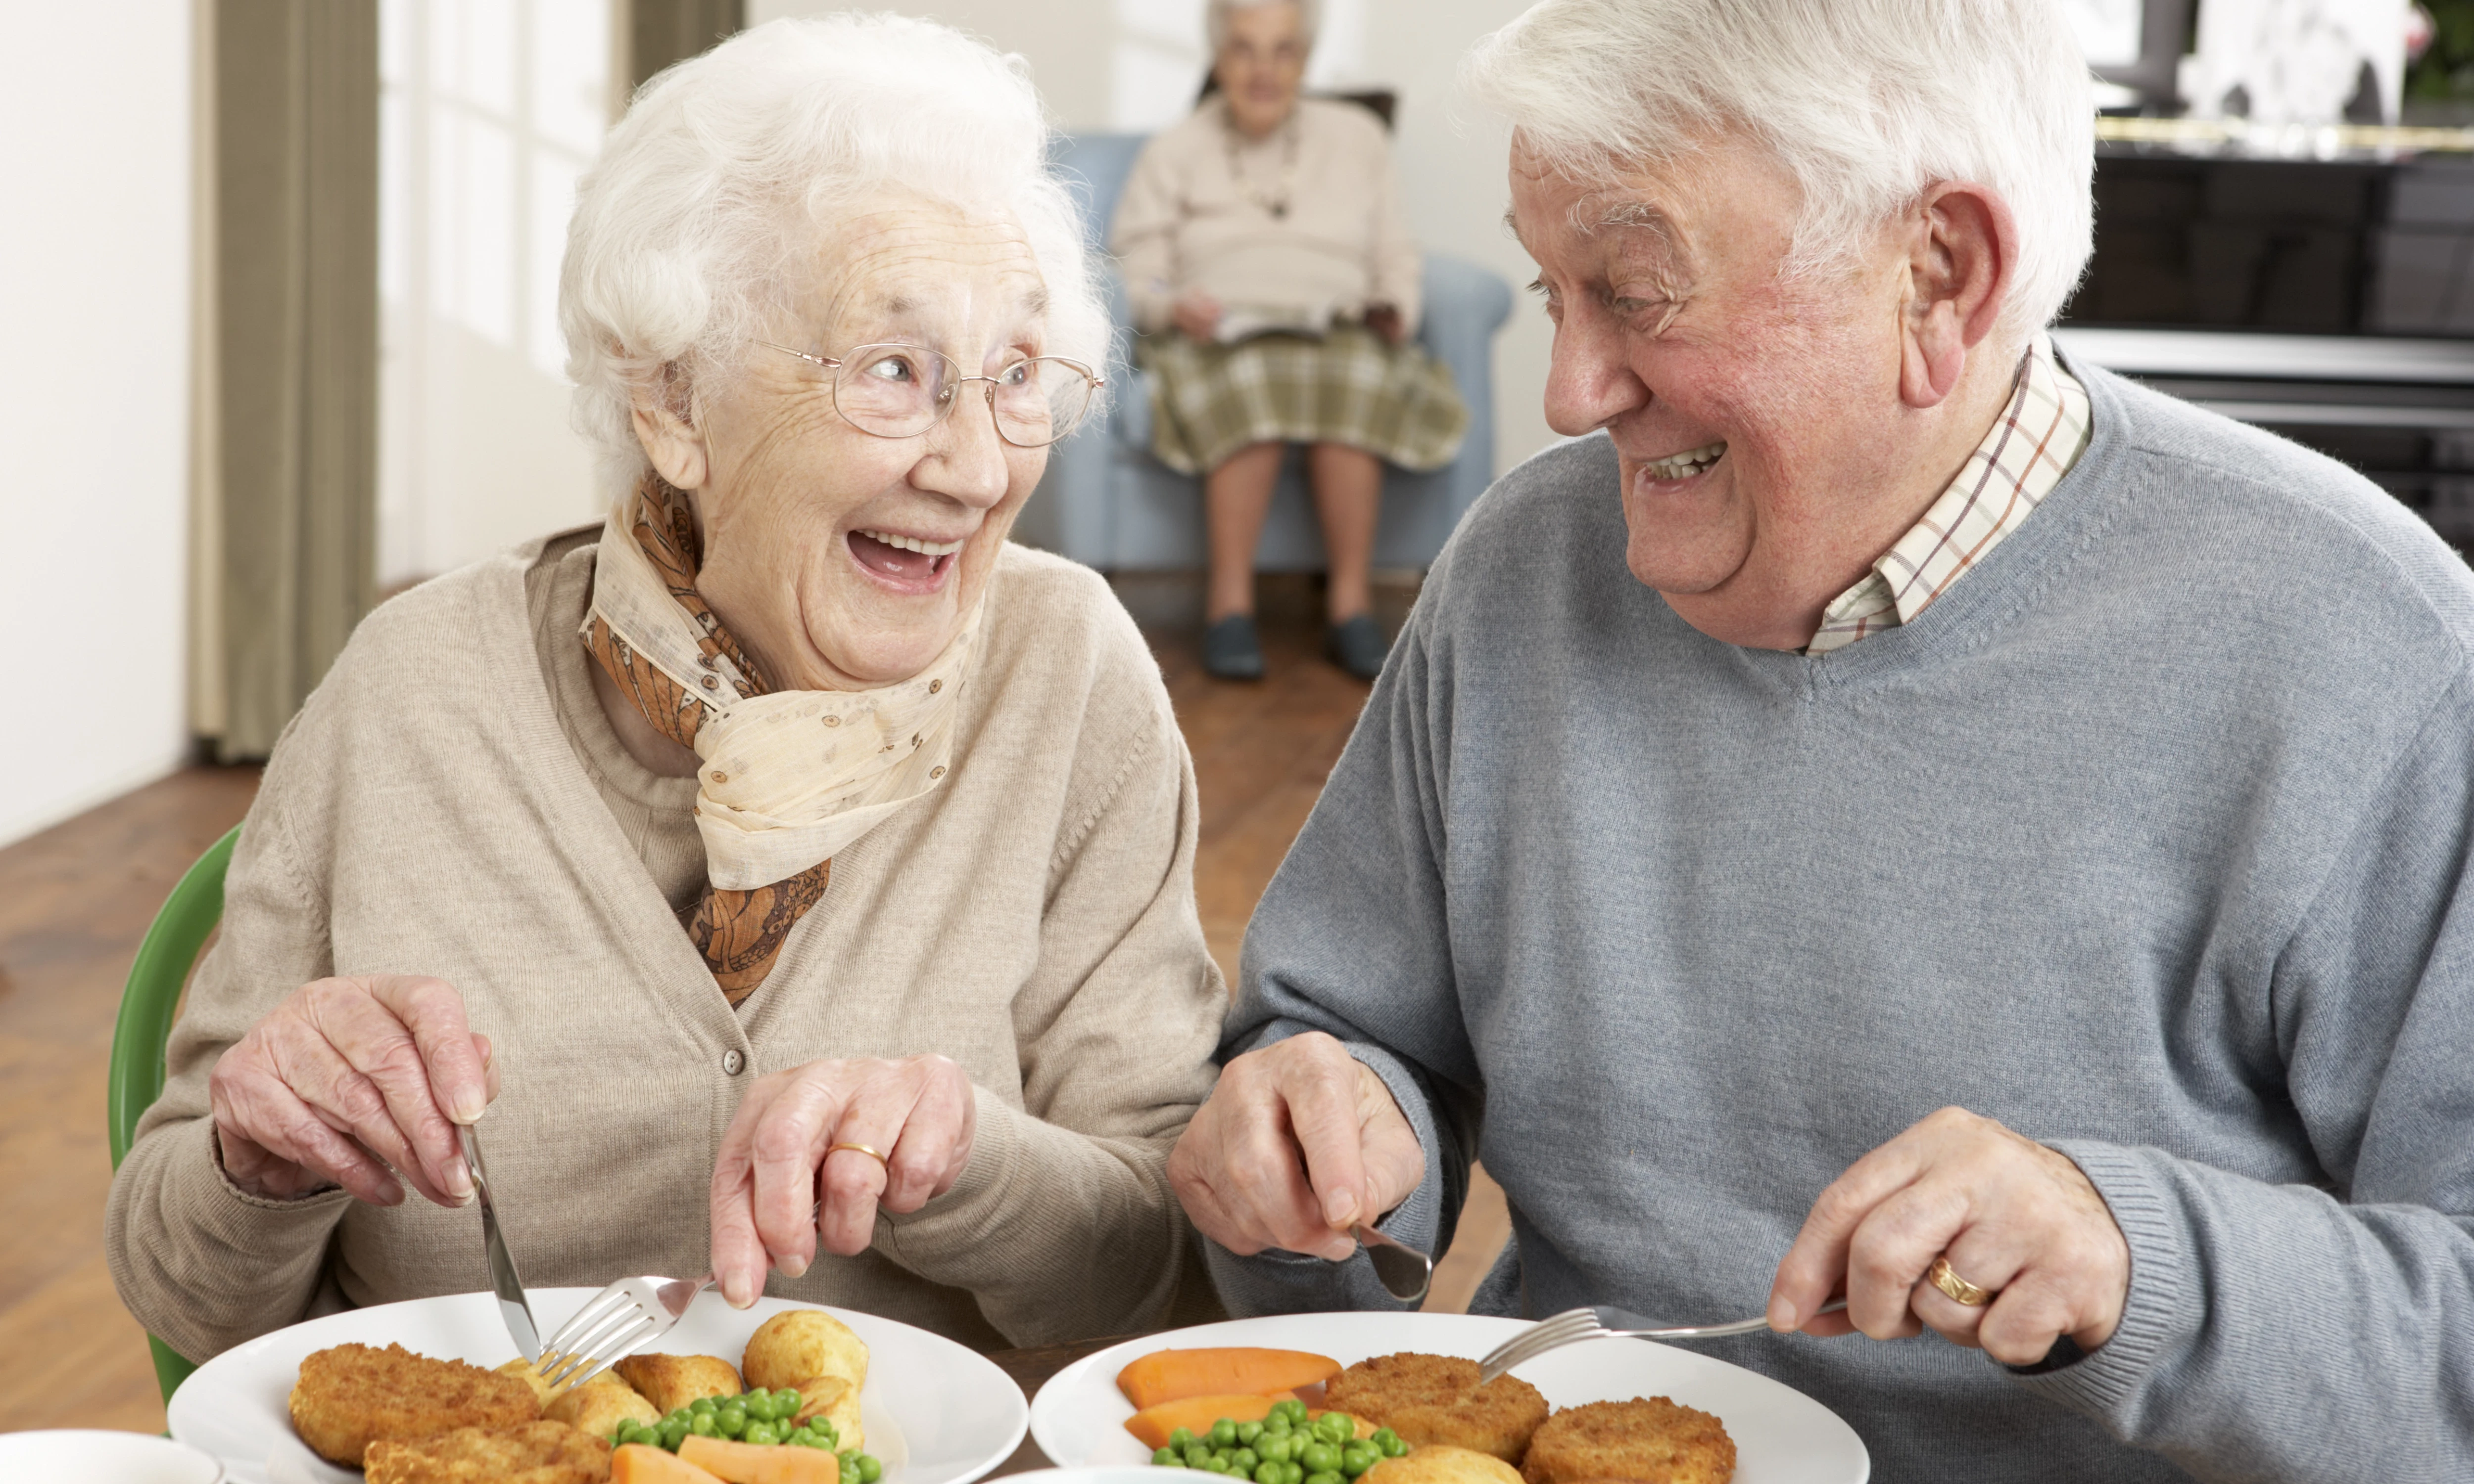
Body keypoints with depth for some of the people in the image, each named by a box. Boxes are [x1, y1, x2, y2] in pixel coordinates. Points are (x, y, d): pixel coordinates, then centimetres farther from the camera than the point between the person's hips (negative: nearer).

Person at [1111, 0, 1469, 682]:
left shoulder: (1356, 138, 19)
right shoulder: (1173, 152, 15)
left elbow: (1396, 260, 15)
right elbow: (1136, 279, 7)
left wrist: (1395, 312, -7)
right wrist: (1173, 306, -16)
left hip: (1341, 337, 1)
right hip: (1217, 340, -1)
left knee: (1351, 379, -37)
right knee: (1253, 384, -38)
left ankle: (1351, 605, -33)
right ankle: (1230, 603, -34)